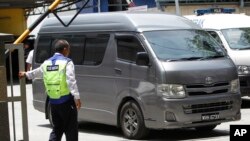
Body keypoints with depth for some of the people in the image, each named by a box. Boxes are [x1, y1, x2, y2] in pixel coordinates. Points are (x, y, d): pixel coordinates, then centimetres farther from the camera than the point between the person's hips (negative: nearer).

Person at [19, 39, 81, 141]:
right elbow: (71, 81, -19)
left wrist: (26, 74, 49)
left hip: (53, 101, 6)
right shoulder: (67, 62, -9)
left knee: (57, 129, 16)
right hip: (66, 101, -6)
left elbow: (37, 72, 29)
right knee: (71, 129, 1)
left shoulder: (46, 63, 10)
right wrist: (77, 97, -21)